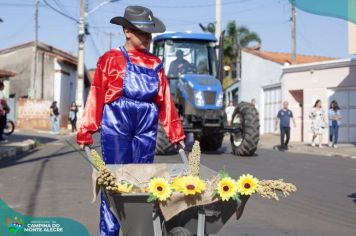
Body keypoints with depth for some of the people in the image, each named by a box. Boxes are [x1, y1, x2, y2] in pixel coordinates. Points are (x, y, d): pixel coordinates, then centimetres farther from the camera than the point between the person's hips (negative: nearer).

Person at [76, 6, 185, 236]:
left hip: (146, 128, 4)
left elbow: (165, 101, 12)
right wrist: (86, 133, -6)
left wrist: (176, 134, 9)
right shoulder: (110, 60, 0)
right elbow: (96, 98, -2)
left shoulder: (155, 64, 11)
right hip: (116, 126, -4)